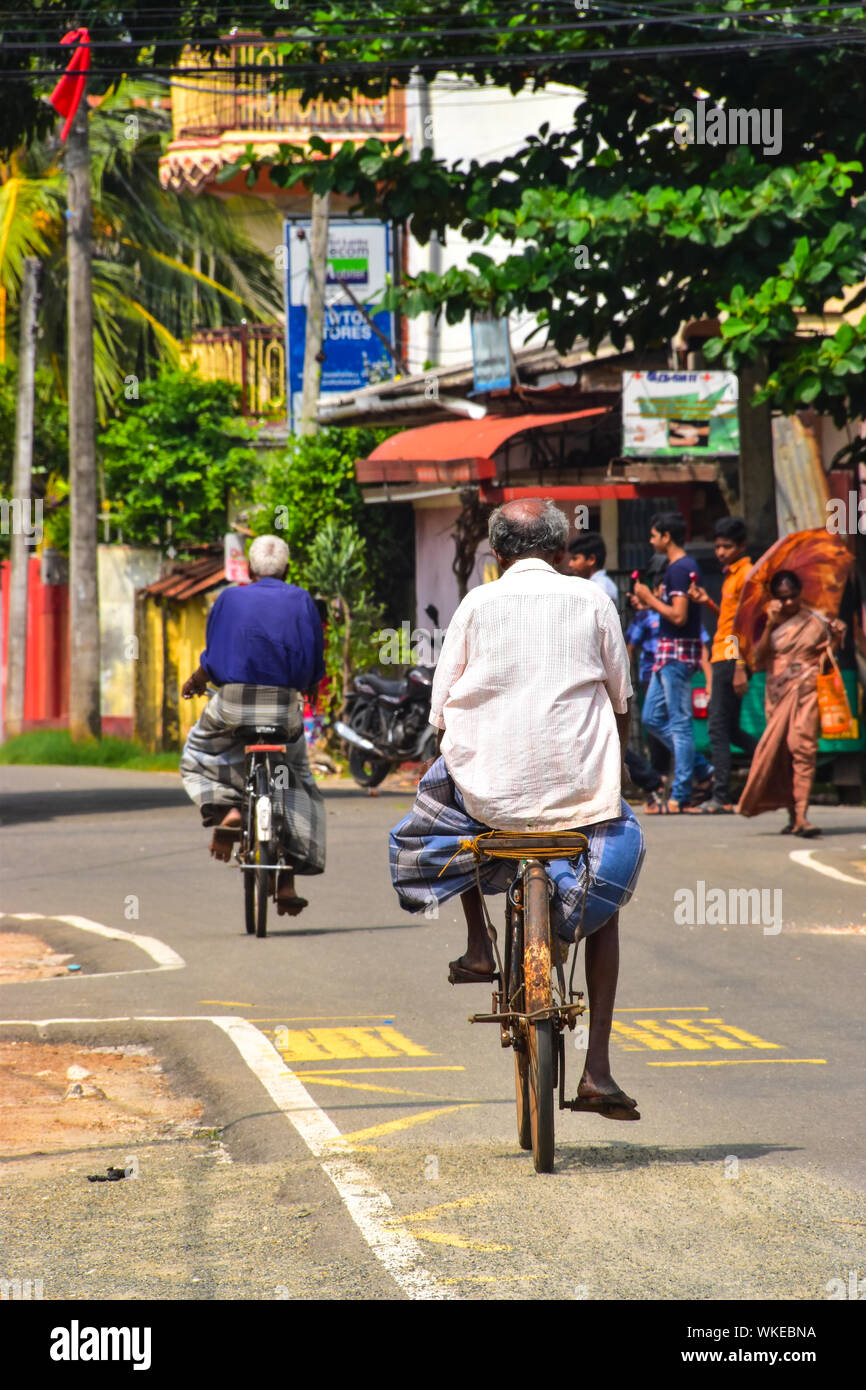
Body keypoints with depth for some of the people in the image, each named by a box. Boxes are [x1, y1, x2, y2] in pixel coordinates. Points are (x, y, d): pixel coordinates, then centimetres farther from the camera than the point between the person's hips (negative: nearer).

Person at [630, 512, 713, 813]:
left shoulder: (679, 569, -16)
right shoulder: (685, 566, 17)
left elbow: (678, 616, -23)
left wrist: (650, 599, -12)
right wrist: (648, 604, 13)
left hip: (677, 652, -11)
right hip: (668, 652, 11)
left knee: (679, 721, -6)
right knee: (652, 718, 13)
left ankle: (681, 794, -4)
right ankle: (702, 769, 17)